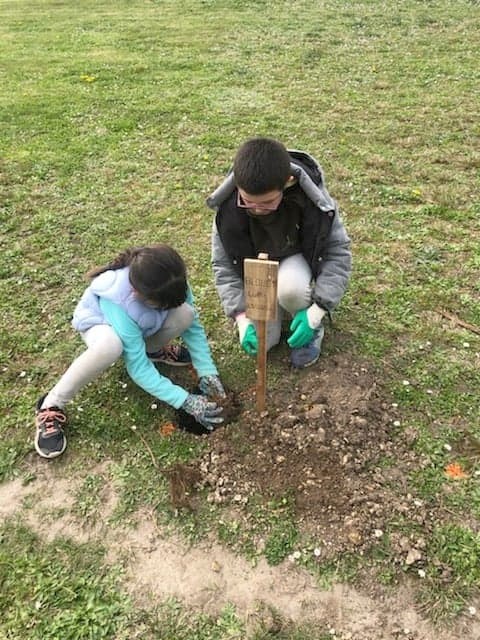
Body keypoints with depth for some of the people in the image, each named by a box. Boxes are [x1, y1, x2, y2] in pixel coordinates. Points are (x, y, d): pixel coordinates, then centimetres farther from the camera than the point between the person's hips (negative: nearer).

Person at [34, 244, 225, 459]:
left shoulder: (170, 285, -30)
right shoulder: (118, 303, -42)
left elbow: (193, 326, -16)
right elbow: (139, 368, -37)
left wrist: (207, 372, -25)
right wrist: (185, 401, -39)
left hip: (141, 325, 5)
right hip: (99, 322, -5)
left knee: (186, 314, -25)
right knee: (111, 345, -42)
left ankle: (152, 349, 9)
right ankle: (51, 405, -20)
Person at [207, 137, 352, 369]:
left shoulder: (312, 198, -29)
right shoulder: (228, 207, -25)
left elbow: (338, 252, -20)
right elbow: (223, 265, -16)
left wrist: (317, 311, -27)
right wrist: (242, 317, -27)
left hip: (297, 260, -2)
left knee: (290, 287, -38)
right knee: (259, 341, -12)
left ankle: (312, 327, -5)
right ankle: (277, 308, 21)